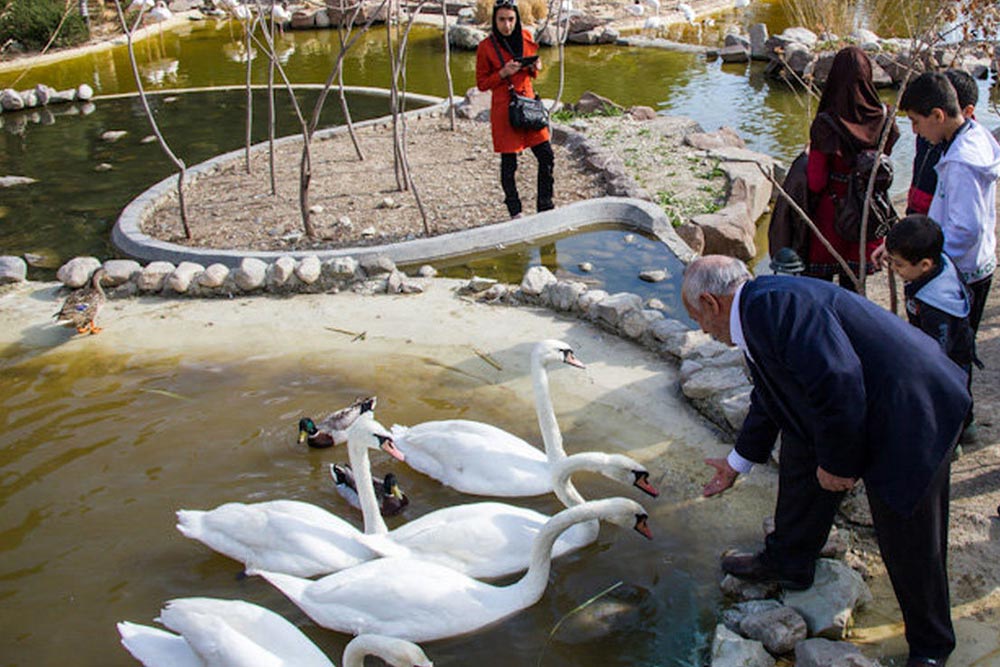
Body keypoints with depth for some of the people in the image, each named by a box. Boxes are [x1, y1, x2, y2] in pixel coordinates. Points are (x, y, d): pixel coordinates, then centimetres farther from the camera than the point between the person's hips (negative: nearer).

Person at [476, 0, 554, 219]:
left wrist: (535, 68, -4)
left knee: (547, 157, 2)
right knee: (509, 163, 1)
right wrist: (503, 73, -18)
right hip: (504, 108, -5)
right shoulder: (486, 47, -8)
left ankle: (544, 208, 15)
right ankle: (515, 213, 15)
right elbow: (481, 84, -3)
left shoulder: (525, 37, 6)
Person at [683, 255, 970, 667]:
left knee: (909, 547, 4)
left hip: (912, 419, -10)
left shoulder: (774, 304, -25)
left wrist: (838, 464, -19)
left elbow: (838, 383, -33)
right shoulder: (758, 311, 9)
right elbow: (769, 401, 23)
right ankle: (788, 563, 42)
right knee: (799, 448, 22)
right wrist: (737, 464, 35)